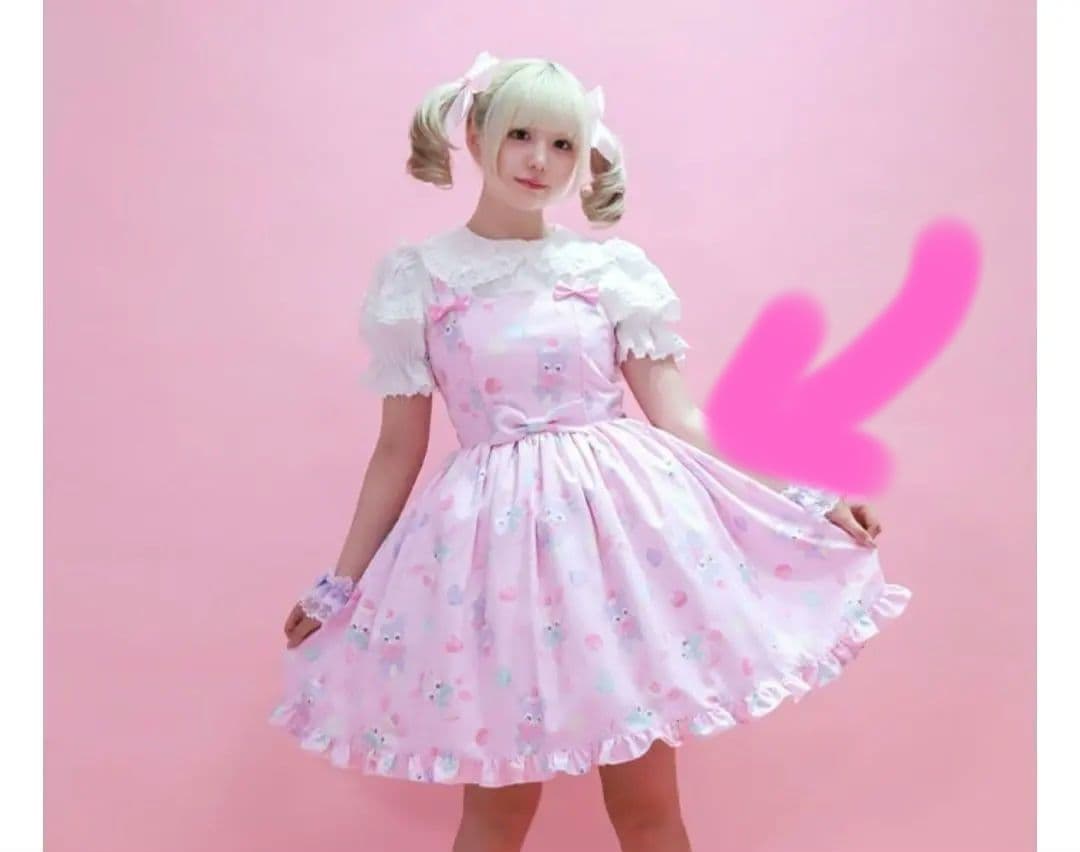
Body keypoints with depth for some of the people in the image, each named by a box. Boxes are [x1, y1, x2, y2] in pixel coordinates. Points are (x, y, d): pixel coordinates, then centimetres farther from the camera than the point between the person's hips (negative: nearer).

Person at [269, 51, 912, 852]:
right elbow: (399, 449, 7)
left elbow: (678, 419, 5)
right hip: (495, 530, 0)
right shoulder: (418, 277, 3)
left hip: (622, 518, 1)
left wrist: (799, 504, -2)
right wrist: (340, 584, 9)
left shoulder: (612, 269, 4)